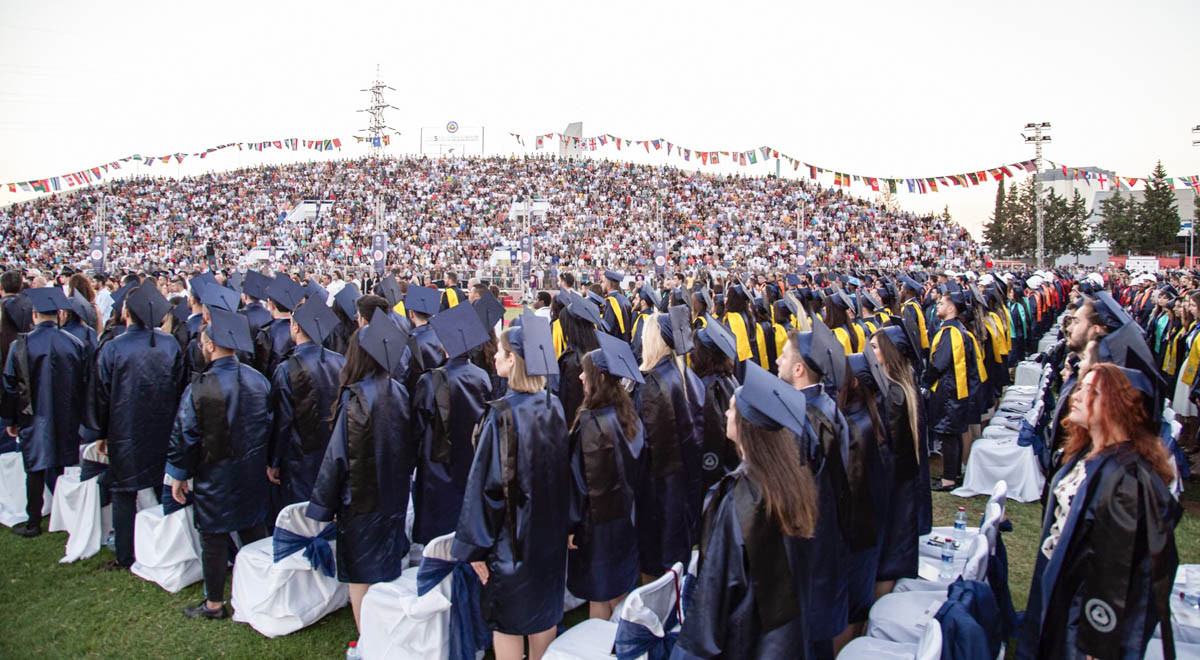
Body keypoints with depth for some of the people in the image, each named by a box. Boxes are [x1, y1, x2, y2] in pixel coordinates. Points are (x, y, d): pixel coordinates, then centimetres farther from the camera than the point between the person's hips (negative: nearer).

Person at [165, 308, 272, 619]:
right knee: (253, 531, 18)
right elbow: (270, 425, 5)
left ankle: (214, 603, 22)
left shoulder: (199, 389, -21)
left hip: (215, 477, -5)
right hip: (252, 474, 5)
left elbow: (184, 436, -12)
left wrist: (178, 475, 1)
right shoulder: (258, 380, -6)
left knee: (214, 539, 9)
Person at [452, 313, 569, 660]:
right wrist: (564, 525, 14)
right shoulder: (554, 406, -5)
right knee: (544, 610, 20)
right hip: (549, 529, 6)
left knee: (506, 621, 10)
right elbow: (564, 470, 4)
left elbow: (485, 482, -19)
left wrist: (476, 545, -11)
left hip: (512, 532, -6)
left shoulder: (501, 414, -22)